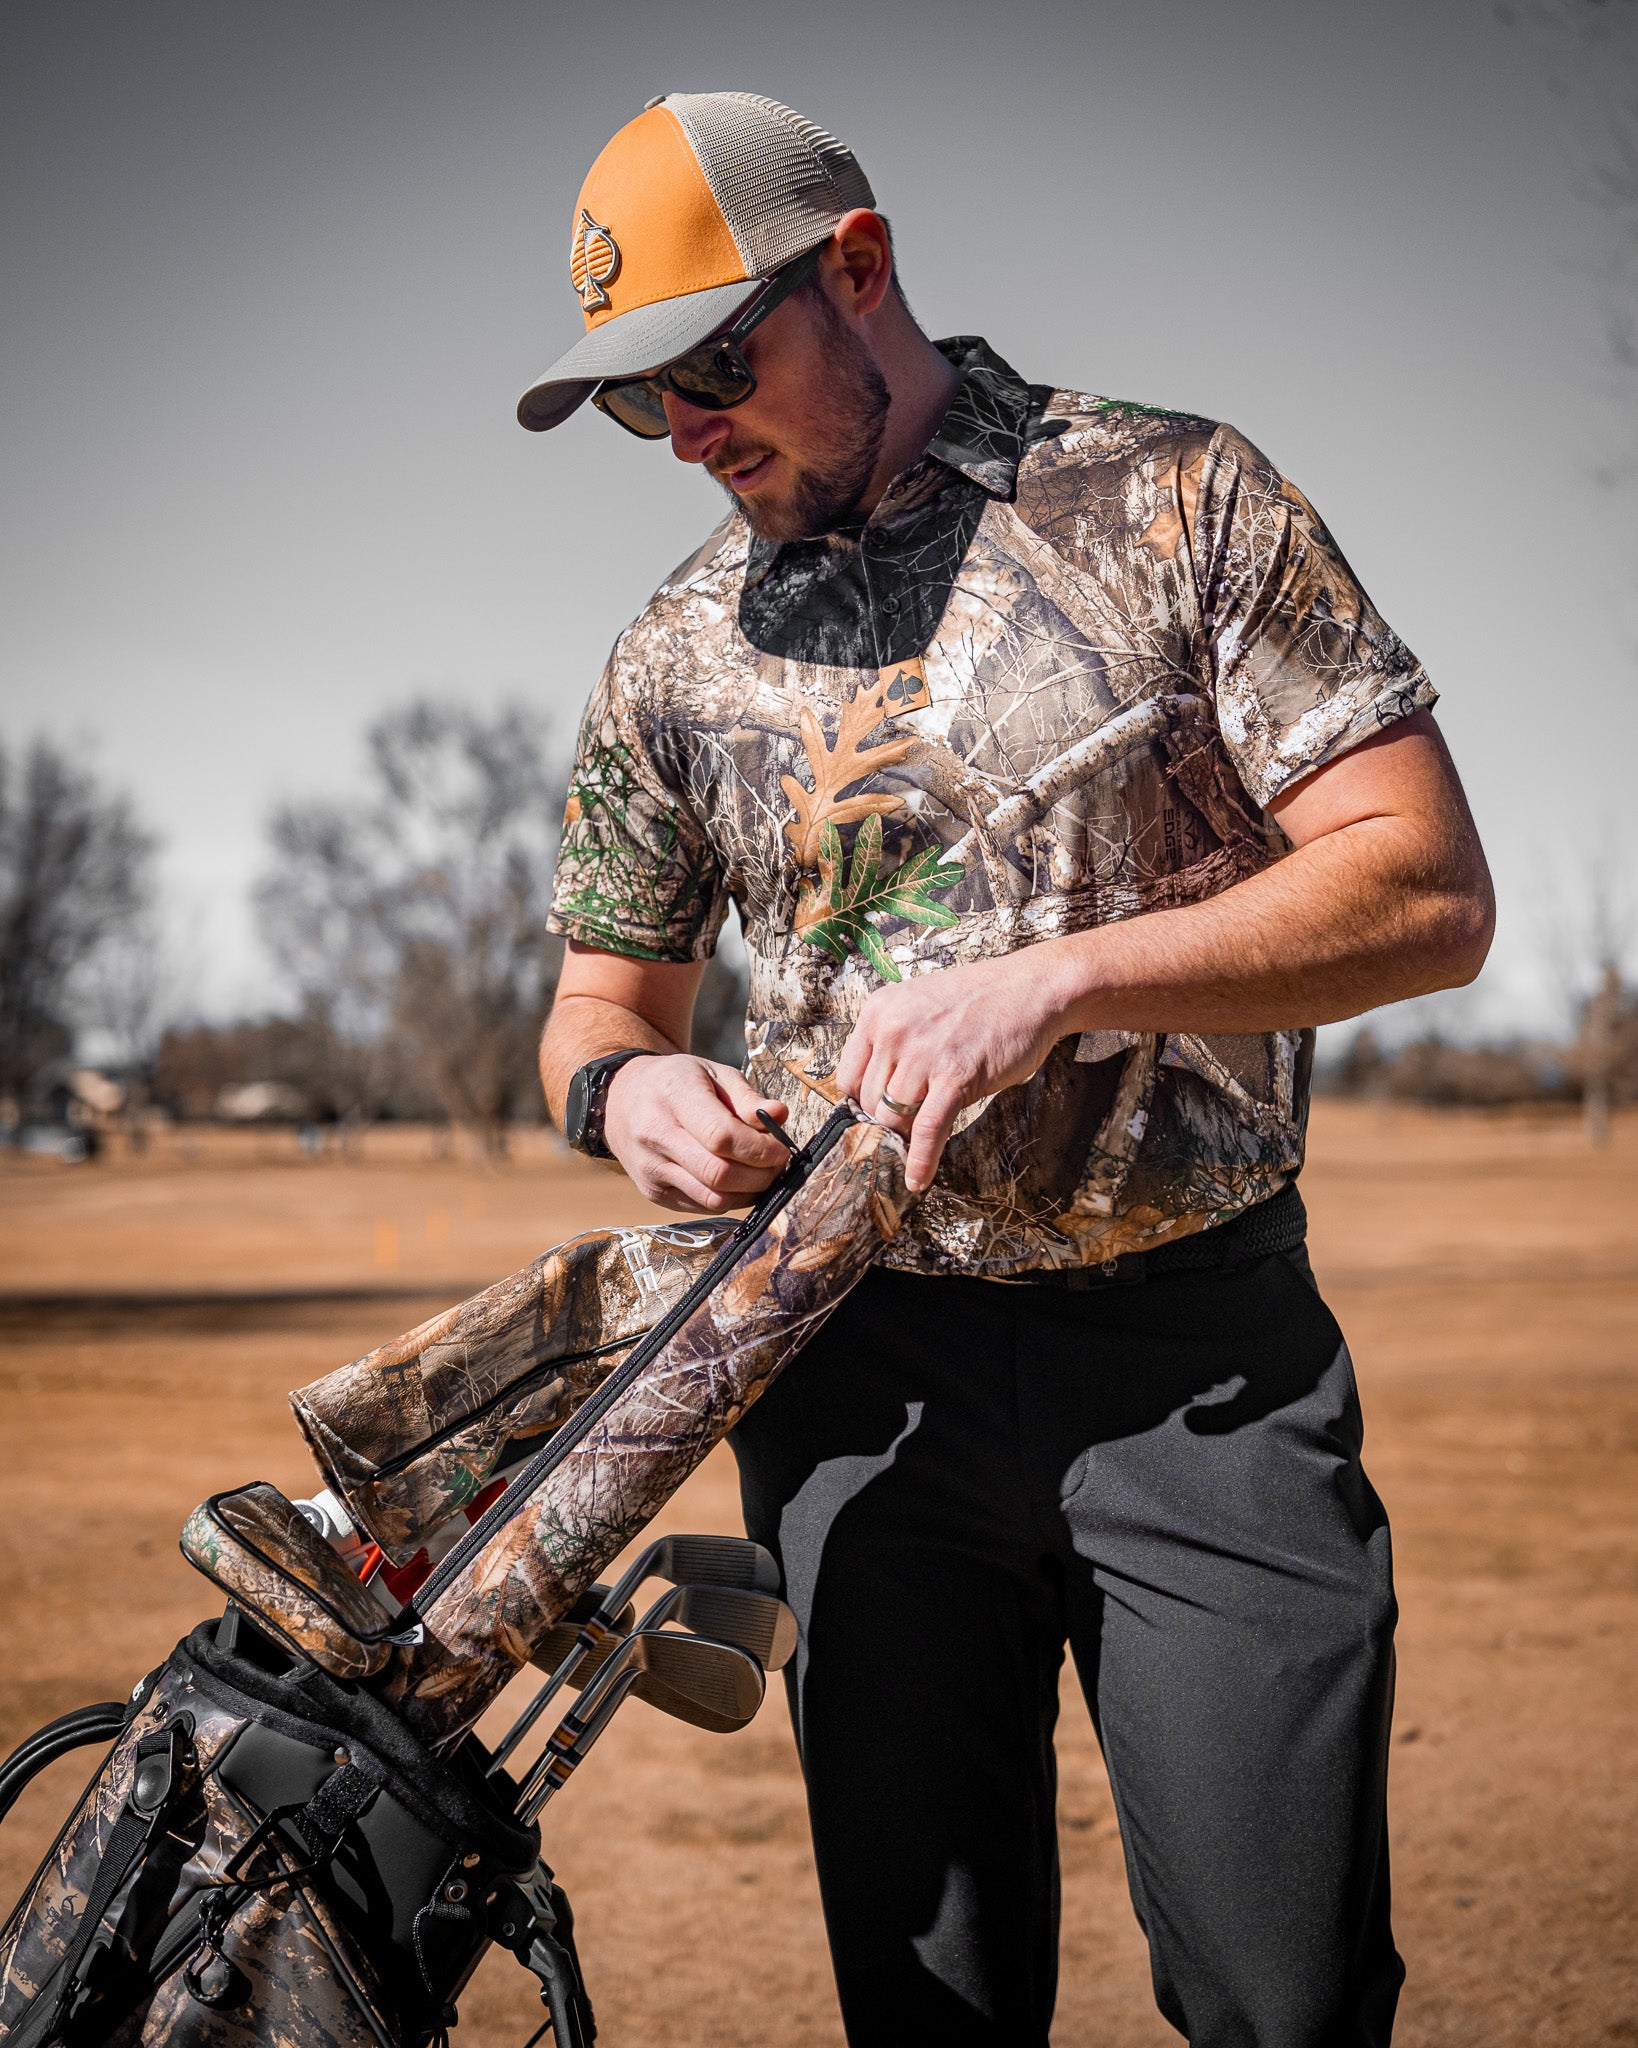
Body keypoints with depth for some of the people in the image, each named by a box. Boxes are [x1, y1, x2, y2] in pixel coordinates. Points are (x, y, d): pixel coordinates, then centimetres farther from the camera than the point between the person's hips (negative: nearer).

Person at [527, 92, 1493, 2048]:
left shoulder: (1175, 498, -1)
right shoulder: (675, 657, 10)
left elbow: (1425, 893, -8)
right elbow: (601, 994, 19)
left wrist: (1059, 977, -20)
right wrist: (621, 1088, -6)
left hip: (1207, 1348, -2)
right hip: (867, 1364, 3)